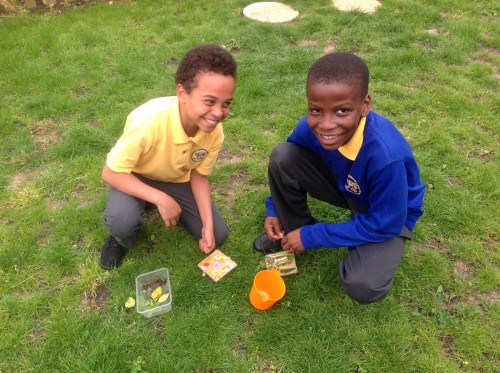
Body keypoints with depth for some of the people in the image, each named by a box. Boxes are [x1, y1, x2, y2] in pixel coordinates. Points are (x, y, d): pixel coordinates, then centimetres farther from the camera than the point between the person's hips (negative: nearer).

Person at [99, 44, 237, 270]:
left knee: (217, 235, -4)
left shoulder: (214, 132, -24)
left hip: (175, 180, 4)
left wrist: (208, 225, -18)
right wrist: (160, 199, -36)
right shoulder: (150, 121, -39)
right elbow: (110, 173, -28)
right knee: (122, 222, -35)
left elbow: (198, 175, -8)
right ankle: (121, 238, 5)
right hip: (133, 178, -4)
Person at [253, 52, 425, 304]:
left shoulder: (386, 155, -39)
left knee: (363, 287, -28)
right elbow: (285, 166, -1)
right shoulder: (311, 127, -24)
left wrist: (313, 237, -22)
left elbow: (383, 225, -26)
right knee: (282, 156, -19)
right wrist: (273, 209, -7)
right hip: (344, 185, 4)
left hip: (389, 216, -4)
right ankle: (293, 229, 3)